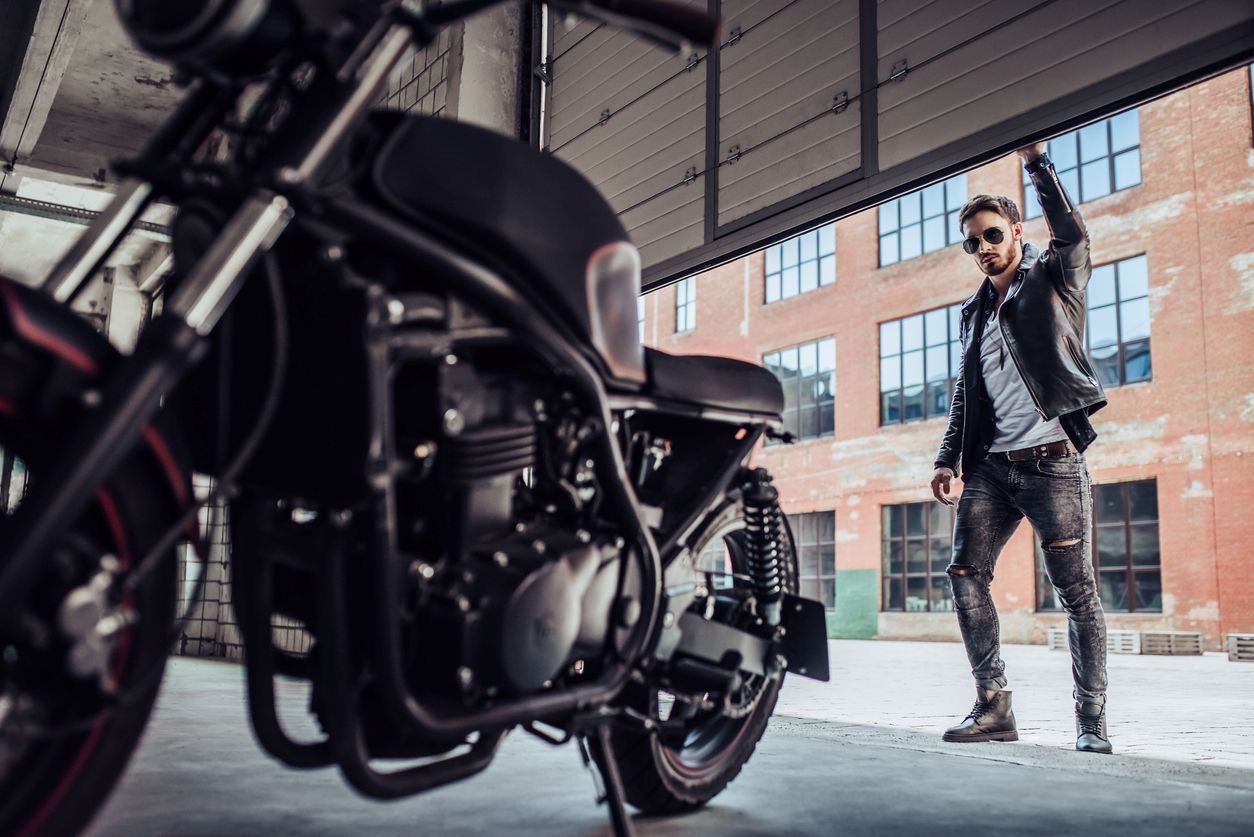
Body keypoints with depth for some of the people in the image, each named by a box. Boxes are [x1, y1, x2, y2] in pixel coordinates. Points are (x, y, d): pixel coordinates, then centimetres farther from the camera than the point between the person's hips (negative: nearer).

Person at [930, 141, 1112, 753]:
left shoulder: (1054, 279, 7)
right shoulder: (973, 311, 20)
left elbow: (1074, 235, -15)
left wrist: (1036, 161, -14)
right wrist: (948, 457, 13)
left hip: (1052, 461, -5)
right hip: (991, 467, 6)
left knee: (1076, 590, -5)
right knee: (965, 573, -4)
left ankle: (1091, 720, 3)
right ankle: (993, 707, 3)